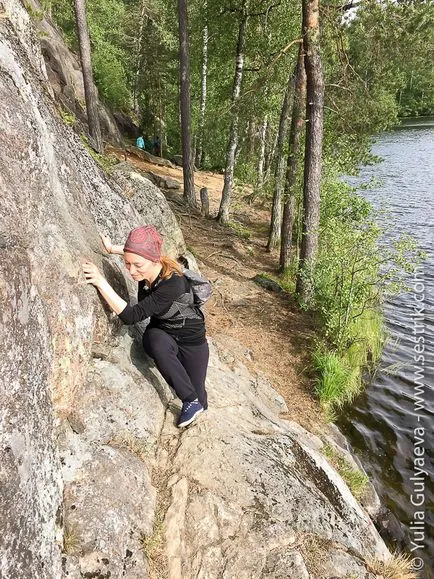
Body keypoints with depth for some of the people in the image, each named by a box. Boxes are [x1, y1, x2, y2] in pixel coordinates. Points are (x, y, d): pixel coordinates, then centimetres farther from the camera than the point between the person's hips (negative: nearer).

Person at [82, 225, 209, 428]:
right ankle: (189, 400, -13)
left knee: (199, 402, -2)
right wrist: (112, 248, 1)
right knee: (157, 342, -34)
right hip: (160, 334, 4)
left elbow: (131, 315, -41)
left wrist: (101, 282, -45)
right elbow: (137, 251, 9)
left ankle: (194, 401, 36)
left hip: (191, 340, -4)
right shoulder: (146, 267, -19)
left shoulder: (173, 284, -37)